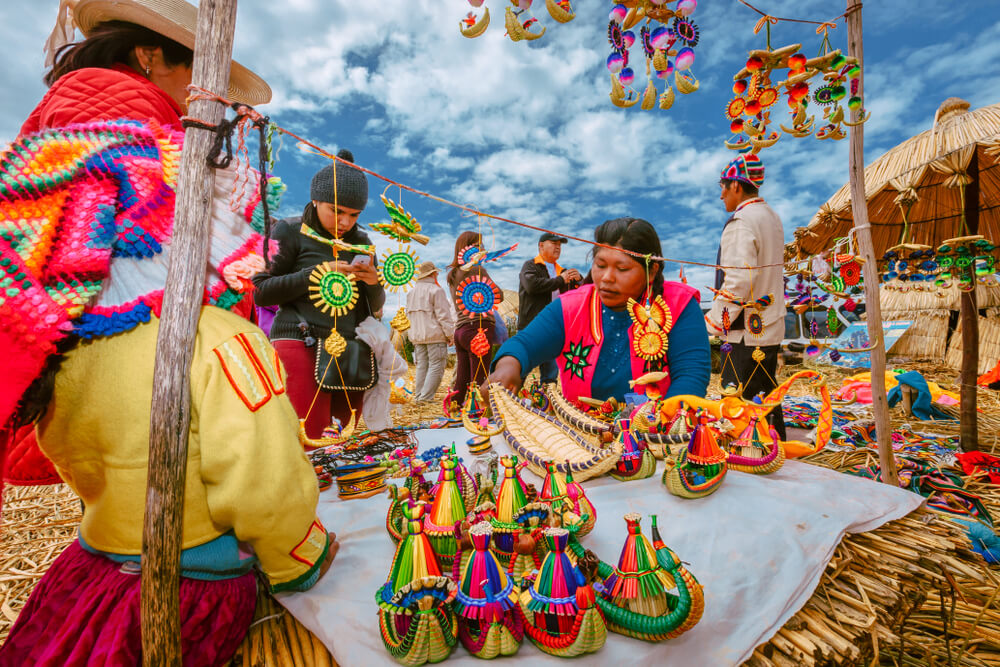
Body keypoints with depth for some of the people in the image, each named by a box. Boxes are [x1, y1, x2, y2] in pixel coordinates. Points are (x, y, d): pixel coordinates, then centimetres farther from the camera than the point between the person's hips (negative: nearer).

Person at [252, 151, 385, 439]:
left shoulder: (361, 241, 15)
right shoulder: (290, 232, 3)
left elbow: (375, 306, 17)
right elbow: (261, 292, -2)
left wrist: (374, 283, -6)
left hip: (352, 348, 5)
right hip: (301, 343, -4)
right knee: (308, 437, -9)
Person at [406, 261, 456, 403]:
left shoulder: (411, 292, 17)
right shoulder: (436, 290, -7)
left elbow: (409, 314, 22)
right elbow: (443, 315, -11)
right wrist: (450, 334, -8)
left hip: (417, 336, 8)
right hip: (435, 335, -7)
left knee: (422, 366, 12)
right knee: (436, 366, -4)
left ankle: (418, 396, 13)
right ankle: (426, 397, -8)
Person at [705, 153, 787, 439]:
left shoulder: (741, 222, -16)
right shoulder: (772, 217, 15)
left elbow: (739, 280, -25)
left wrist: (714, 321, -16)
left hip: (746, 331, -10)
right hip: (771, 327, 10)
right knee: (766, 398, 20)